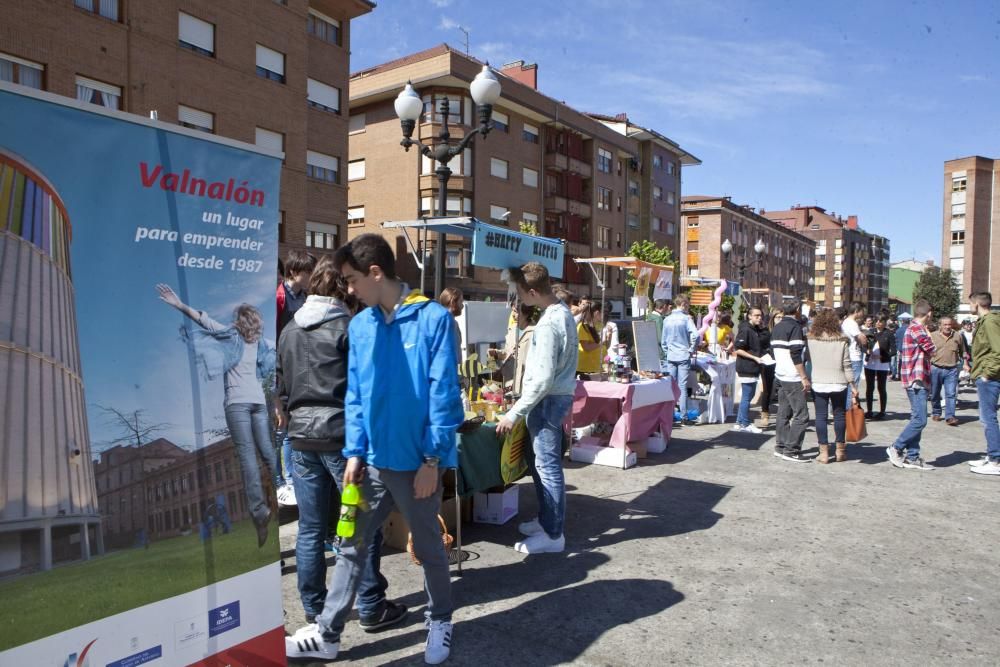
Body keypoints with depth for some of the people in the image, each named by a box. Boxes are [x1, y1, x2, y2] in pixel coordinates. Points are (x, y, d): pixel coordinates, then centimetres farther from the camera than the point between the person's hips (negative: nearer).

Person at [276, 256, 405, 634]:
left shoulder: (290, 330, 10)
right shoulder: (350, 328, -9)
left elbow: (281, 387, 16)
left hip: (301, 438, 6)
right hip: (342, 435, -6)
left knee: (310, 528, 12)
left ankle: (313, 607, 23)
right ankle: (371, 609, 12)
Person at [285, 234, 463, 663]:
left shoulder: (433, 318, -14)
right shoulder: (359, 326, 3)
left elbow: (443, 394, -15)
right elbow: (355, 395, 7)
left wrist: (432, 459, -15)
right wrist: (355, 451, -1)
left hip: (417, 461, -5)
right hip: (372, 459, 5)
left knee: (427, 547, 15)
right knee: (352, 547, 15)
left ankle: (440, 621, 39)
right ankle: (327, 635, 31)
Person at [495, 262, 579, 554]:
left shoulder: (549, 323, -23)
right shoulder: (562, 311, 7)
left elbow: (543, 379, -25)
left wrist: (515, 413, -20)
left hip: (548, 400, -10)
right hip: (557, 396, 10)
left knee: (548, 467, -1)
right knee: (542, 463, 19)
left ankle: (553, 535, 10)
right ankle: (547, 519, 32)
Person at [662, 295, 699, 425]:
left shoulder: (667, 320, 6)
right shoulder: (686, 319, -8)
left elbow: (663, 340, 10)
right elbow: (695, 335, -20)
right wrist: (692, 349, -7)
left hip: (671, 357, 4)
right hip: (684, 356, -4)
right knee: (682, 387, -1)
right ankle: (684, 417, 1)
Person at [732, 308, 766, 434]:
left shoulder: (757, 330, 14)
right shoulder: (745, 330, -15)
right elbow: (738, 350, -19)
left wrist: (763, 356, 9)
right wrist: (755, 358, -19)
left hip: (754, 368, 10)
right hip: (746, 368, -10)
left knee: (749, 395, 15)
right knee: (747, 397, -2)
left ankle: (739, 423, 23)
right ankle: (745, 425, 7)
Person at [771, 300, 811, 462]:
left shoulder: (777, 328, 14)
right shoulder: (795, 327, -13)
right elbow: (796, 355, -20)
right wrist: (804, 377, -18)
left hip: (780, 375, 9)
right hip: (793, 378, -9)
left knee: (784, 413, 12)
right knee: (801, 415, -6)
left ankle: (780, 447, 15)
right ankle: (791, 450, -6)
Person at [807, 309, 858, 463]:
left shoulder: (810, 340, -8)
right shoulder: (842, 341, -5)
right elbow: (847, 365, -2)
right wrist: (854, 385, 4)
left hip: (818, 384, -1)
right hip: (839, 384, 1)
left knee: (821, 416, 4)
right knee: (839, 415, 14)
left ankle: (824, 452, 5)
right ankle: (840, 450, 22)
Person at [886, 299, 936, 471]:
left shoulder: (914, 328, 18)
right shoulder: (916, 329, -13)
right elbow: (931, 349, -15)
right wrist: (928, 335, 3)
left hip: (917, 381, 11)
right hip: (916, 380, -11)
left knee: (917, 419, 10)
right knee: (920, 420, -11)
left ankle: (912, 457, 13)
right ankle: (896, 448, -2)